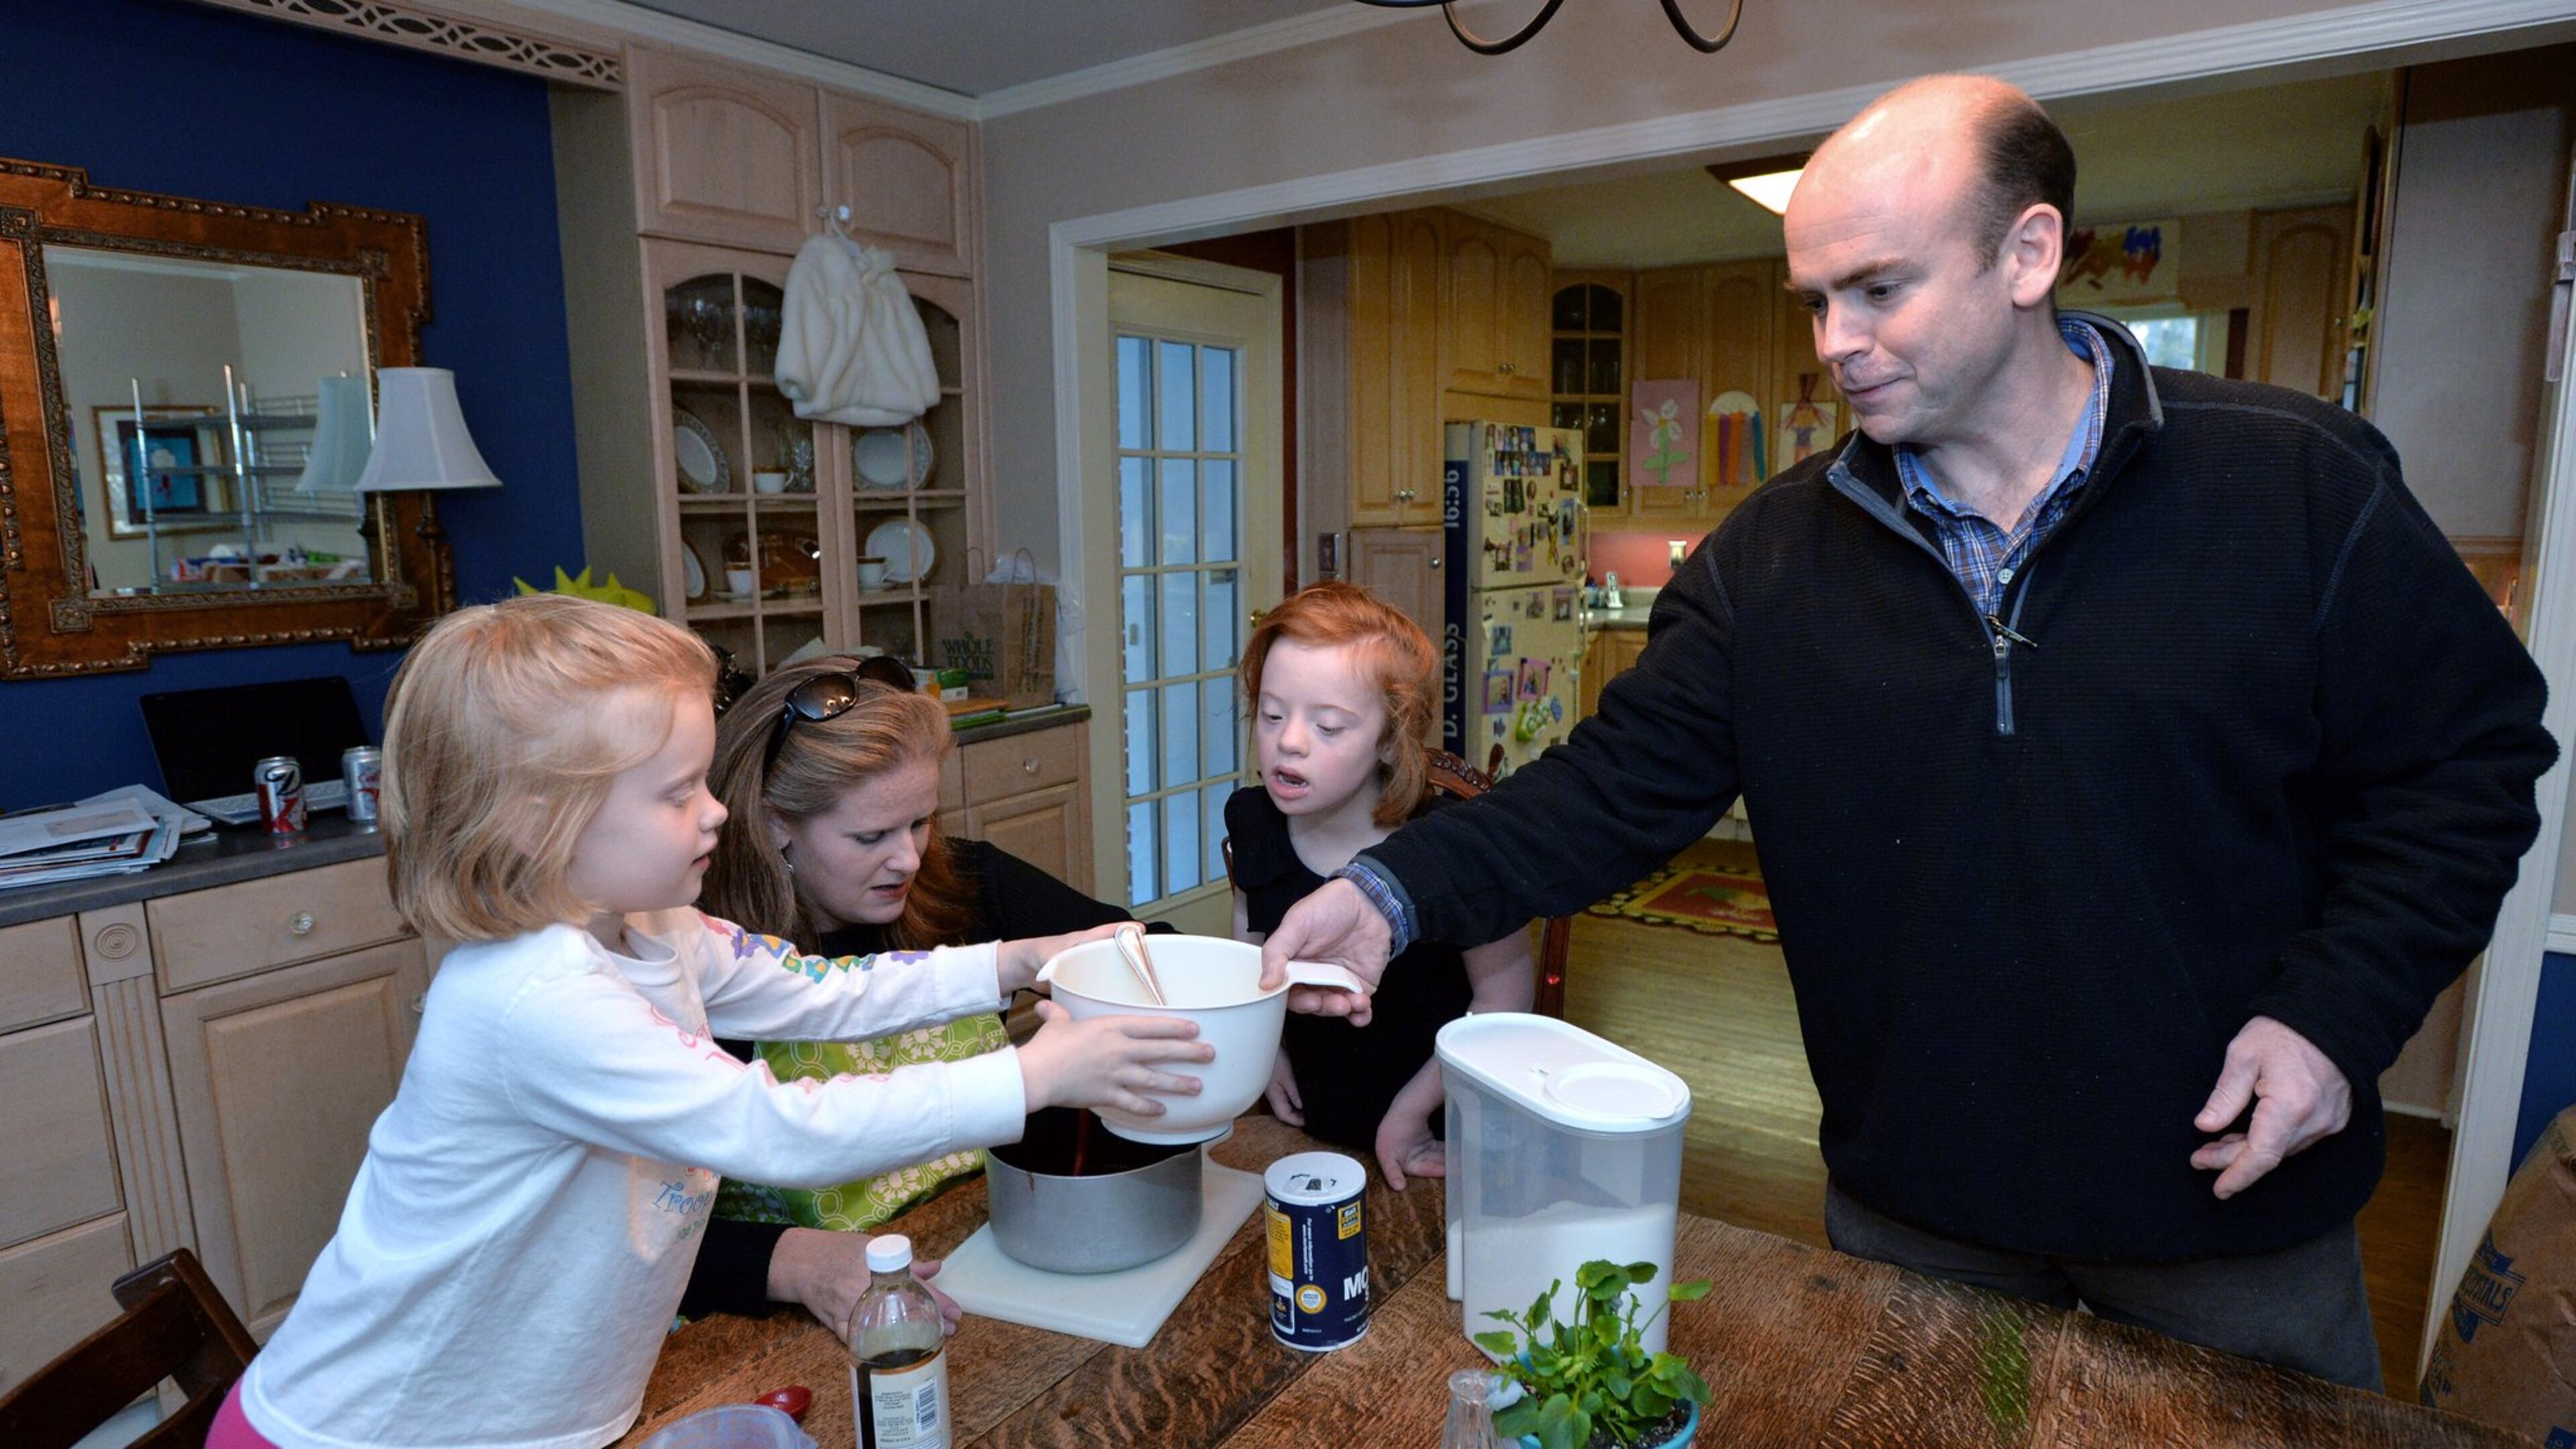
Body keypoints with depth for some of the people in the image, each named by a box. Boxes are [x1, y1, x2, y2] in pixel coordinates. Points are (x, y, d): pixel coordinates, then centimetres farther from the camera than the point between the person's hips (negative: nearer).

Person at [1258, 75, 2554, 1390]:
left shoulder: (2298, 488, -11)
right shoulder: (1775, 554, -7)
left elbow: (2469, 754, -3)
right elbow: (1622, 785, -10)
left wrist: (2337, 1011, -14)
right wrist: (1402, 891, -23)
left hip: (2235, 1194, -1)